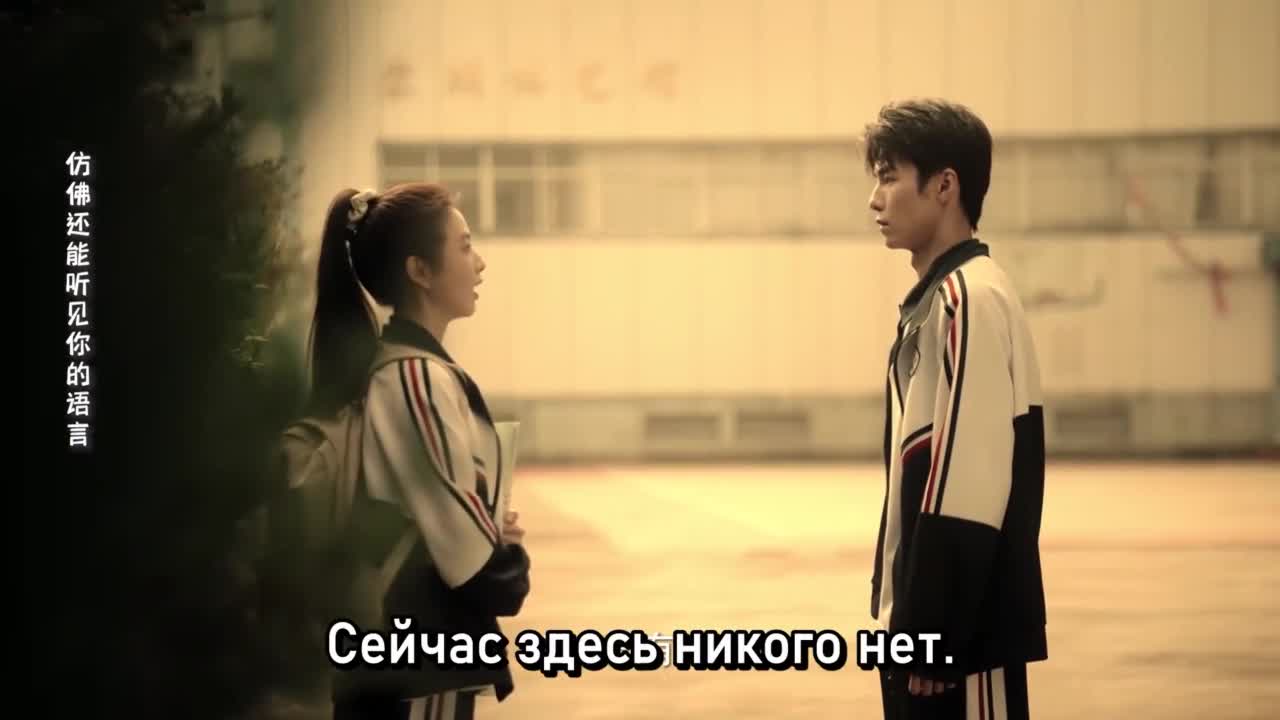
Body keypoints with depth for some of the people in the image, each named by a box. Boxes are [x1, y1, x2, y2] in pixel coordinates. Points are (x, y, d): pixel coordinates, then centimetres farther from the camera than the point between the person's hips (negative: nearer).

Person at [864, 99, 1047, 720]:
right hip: (919, 624, 9)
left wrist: (932, 634, -20)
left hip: (963, 635, -9)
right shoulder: (931, 300, 15)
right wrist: (906, 620, 17)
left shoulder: (971, 300, -15)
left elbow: (965, 489, -20)